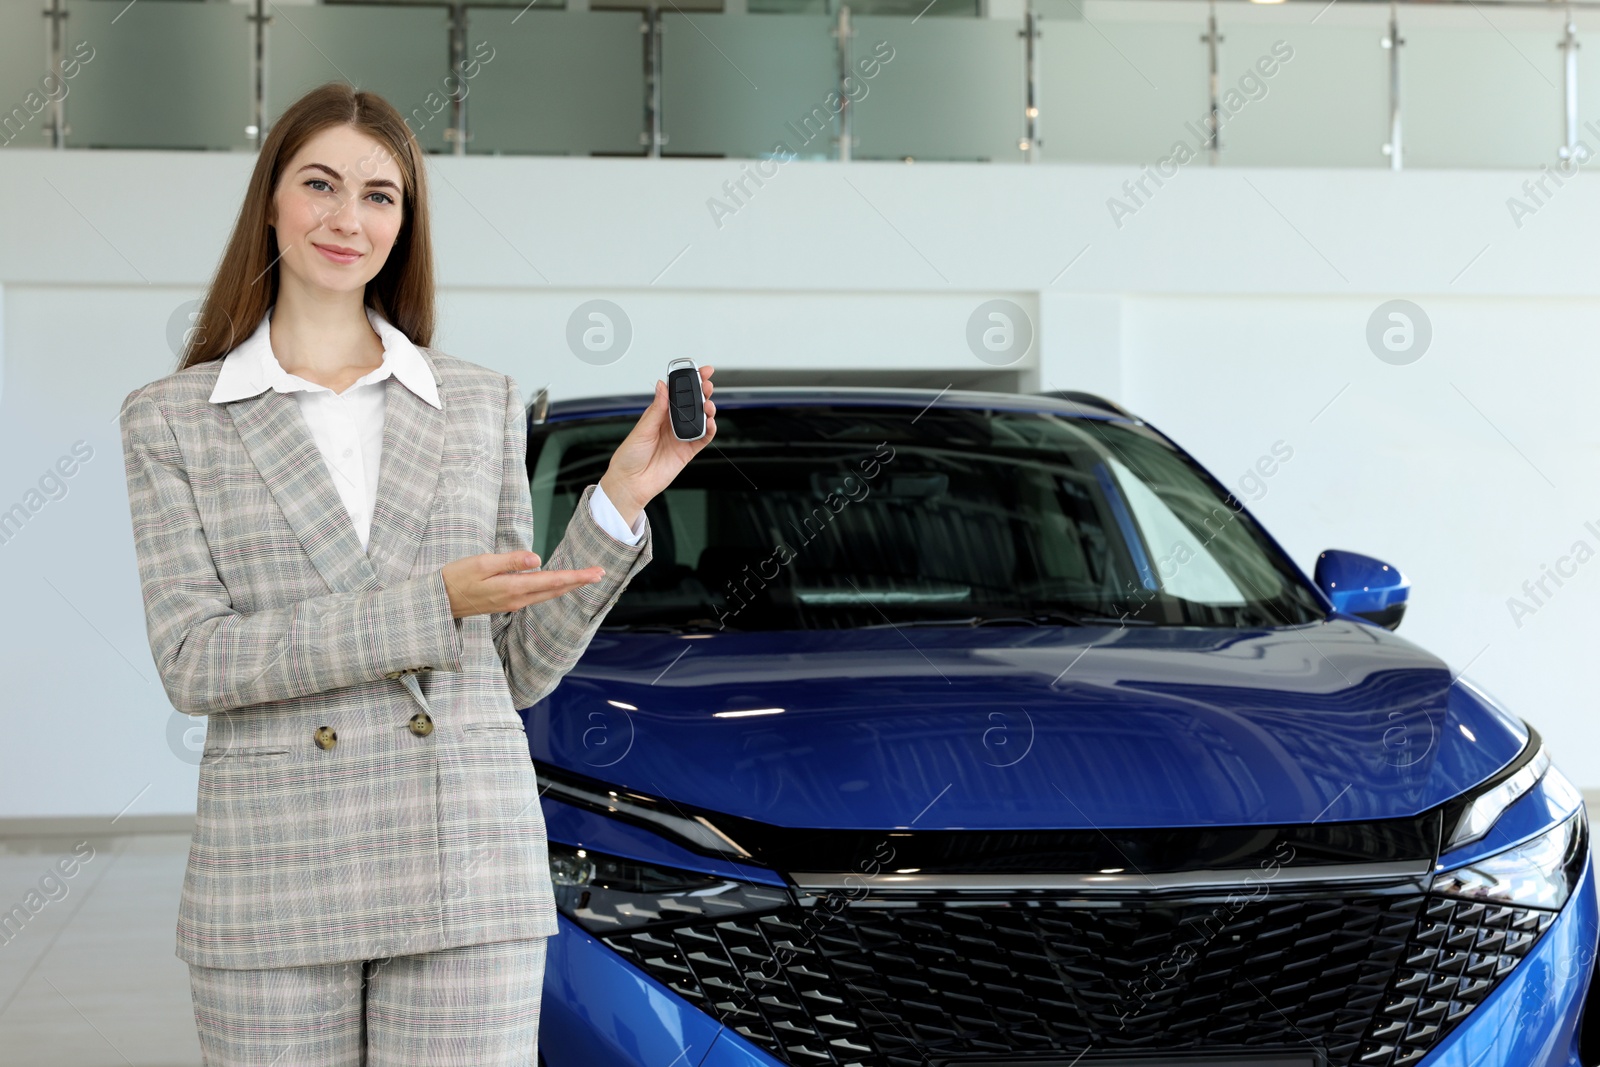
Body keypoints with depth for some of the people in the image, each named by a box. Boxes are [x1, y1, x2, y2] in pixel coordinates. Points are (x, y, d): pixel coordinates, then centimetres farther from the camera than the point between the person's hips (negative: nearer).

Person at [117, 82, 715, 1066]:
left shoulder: (483, 405, 10)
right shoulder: (171, 420, 5)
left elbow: (521, 667, 10)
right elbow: (195, 661, -7)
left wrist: (618, 500, -1)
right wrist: (430, 606, -15)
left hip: (469, 870, 1)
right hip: (274, 887, -1)